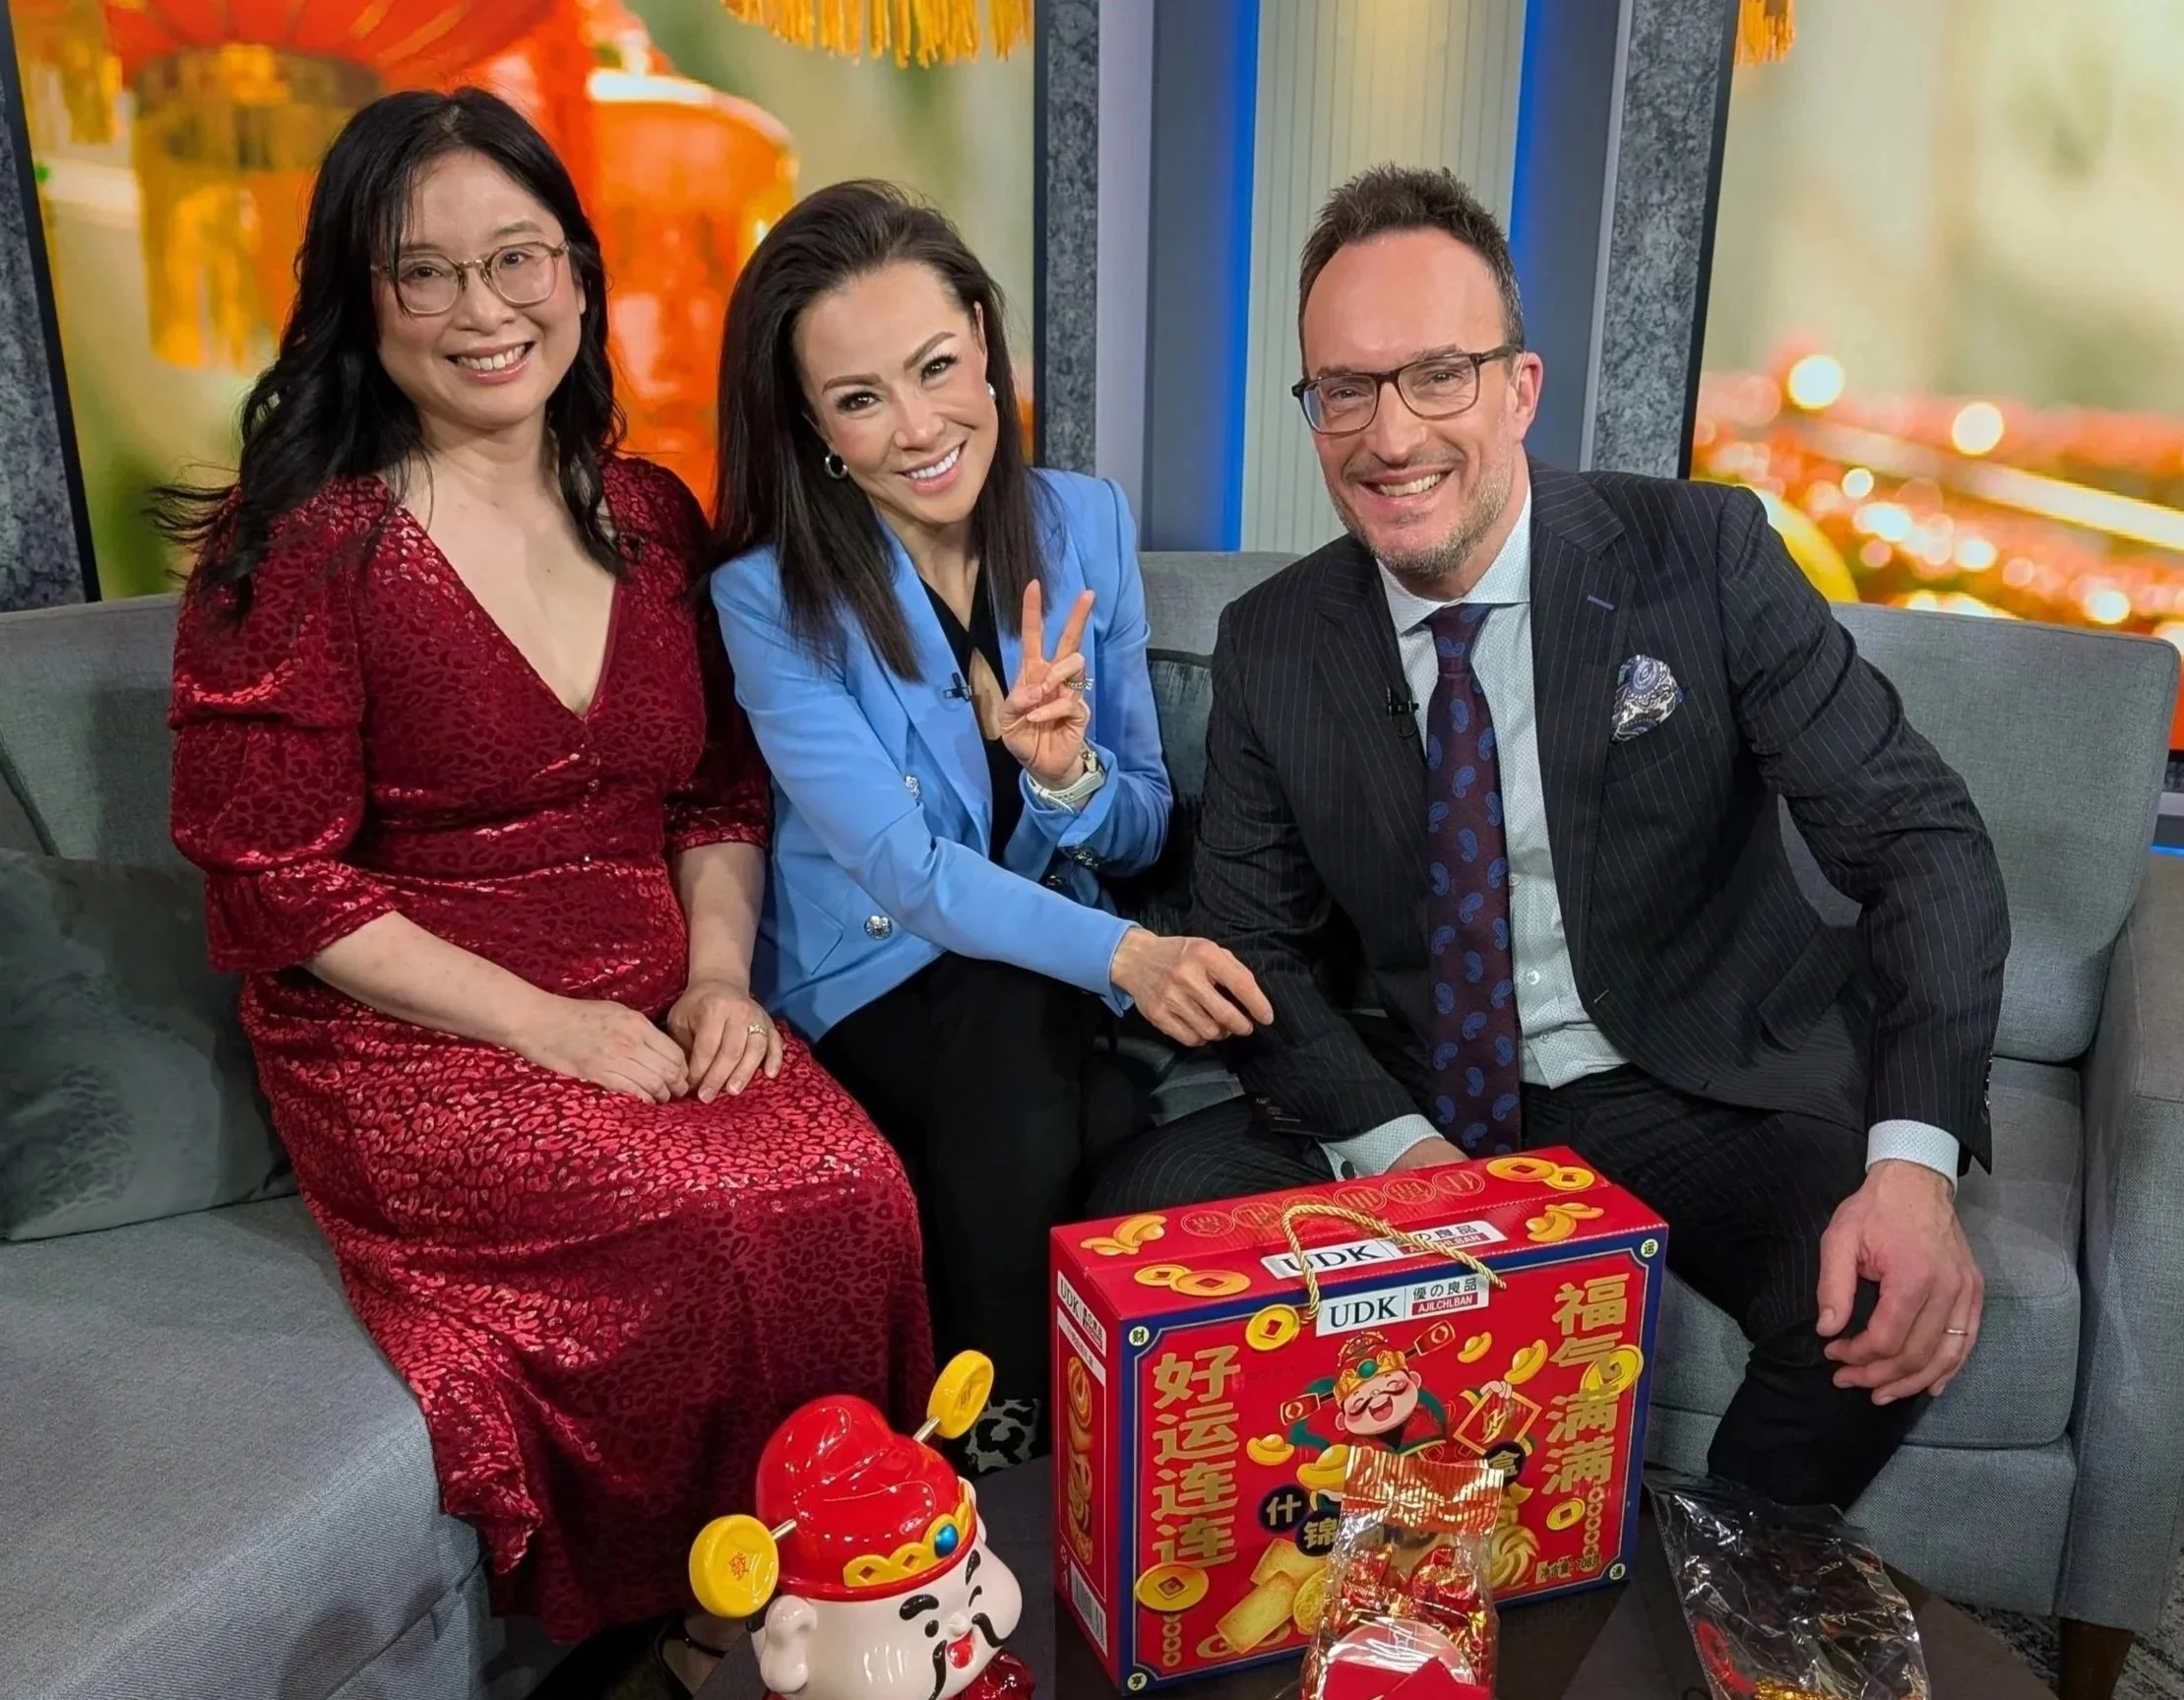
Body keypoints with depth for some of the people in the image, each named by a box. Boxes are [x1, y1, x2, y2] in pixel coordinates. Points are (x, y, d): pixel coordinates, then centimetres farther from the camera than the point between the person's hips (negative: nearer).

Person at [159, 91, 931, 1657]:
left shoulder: (653, 517, 10)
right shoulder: (298, 545, -5)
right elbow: (274, 886, -8)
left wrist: (719, 972, -4)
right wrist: (543, 1022, -15)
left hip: (662, 1009, 4)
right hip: (411, 1038, -4)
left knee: (857, 1187, -23)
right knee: (725, 1219, -26)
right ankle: (684, 1617, 2)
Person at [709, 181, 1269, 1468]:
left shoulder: (1086, 524, -3)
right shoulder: (770, 595, -13)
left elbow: (1141, 839, 2)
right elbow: (905, 873, -20)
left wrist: (1068, 772, -22)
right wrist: (1122, 955, -35)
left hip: (1038, 984, 2)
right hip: (873, 993, -2)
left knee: (1008, 1028, -30)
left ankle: (1008, 1455, -6)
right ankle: (1007, 1424, -4)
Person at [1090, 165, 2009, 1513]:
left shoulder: (1704, 555, -10)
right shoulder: (1271, 644, -3)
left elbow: (1920, 840, -11)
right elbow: (1253, 942, 0)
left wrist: (1916, 1162, -26)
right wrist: (1393, 1145, -18)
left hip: (1698, 1093, -1)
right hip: (1414, 1103, 2)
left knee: (1884, 1312, -29)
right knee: (1146, 1215, -17)